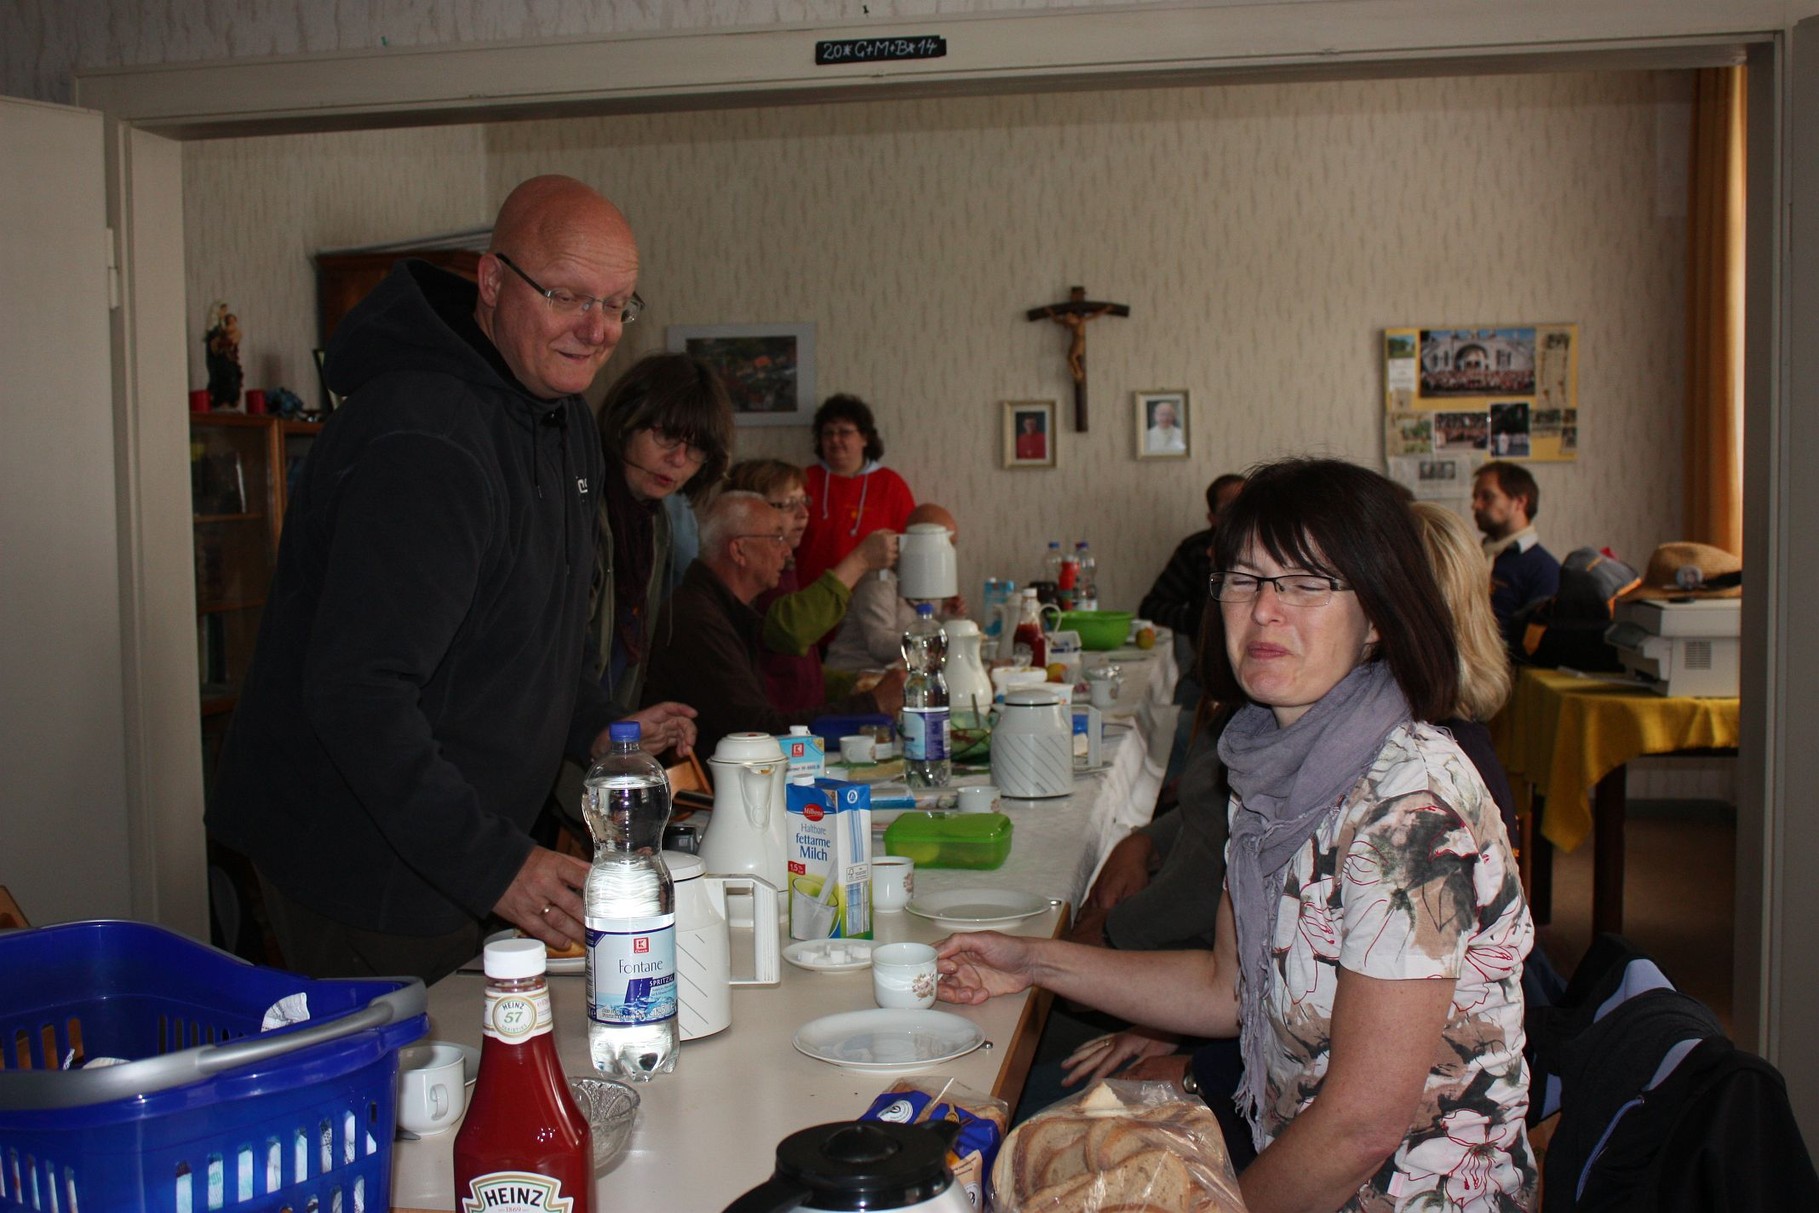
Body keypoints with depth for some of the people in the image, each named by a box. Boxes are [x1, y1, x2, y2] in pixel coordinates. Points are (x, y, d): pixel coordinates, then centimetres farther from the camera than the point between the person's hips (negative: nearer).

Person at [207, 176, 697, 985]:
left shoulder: (561, 417, 7)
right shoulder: (421, 441, -26)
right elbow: (357, 692, -31)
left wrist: (595, 727, 7)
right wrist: (492, 863, -30)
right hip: (363, 874, -9)